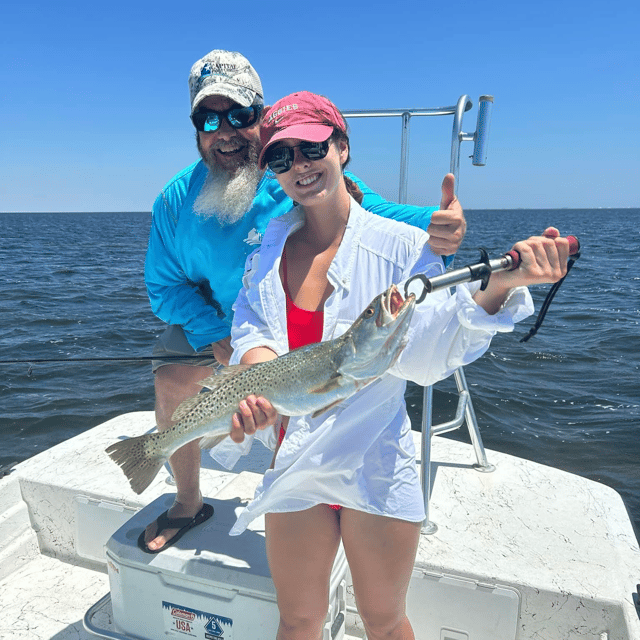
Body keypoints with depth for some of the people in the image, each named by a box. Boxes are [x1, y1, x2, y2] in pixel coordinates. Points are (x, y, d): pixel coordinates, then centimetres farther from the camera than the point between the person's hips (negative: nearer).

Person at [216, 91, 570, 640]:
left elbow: (428, 351, -17)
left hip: (376, 465, -2)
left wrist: (499, 285, -31)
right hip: (294, 462, 3)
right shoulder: (269, 244, 3)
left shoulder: (402, 244, -9)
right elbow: (252, 330, -5)